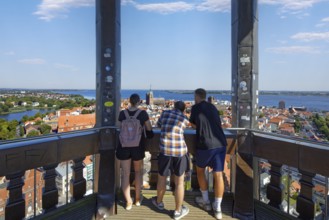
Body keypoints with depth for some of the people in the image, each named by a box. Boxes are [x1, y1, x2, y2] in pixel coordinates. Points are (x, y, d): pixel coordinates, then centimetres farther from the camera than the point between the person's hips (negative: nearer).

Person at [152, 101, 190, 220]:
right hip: (180, 151, -1)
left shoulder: (165, 112, 10)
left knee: (161, 178, 21)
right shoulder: (185, 119, 6)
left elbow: (159, 124, 27)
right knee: (179, 182, 12)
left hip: (165, 151, 1)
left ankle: (159, 202, 43)